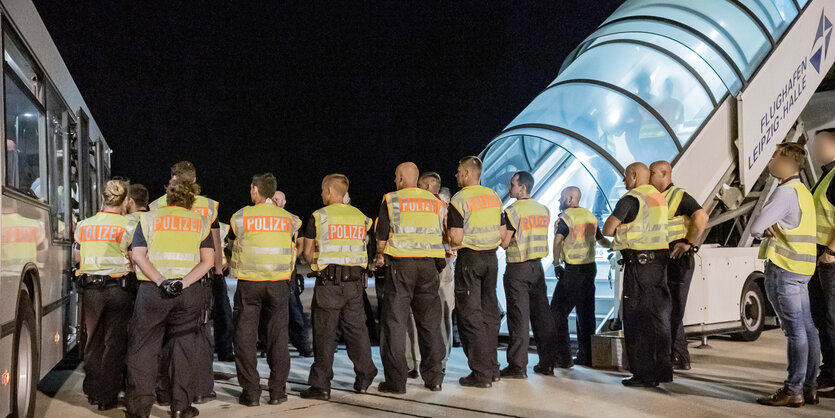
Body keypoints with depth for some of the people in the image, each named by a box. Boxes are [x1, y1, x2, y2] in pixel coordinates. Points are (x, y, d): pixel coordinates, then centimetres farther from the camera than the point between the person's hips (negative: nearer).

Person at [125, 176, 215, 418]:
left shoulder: (149, 219, 9)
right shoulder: (200, 222, 9)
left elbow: (138, 255, -3)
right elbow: (208, 261, -3)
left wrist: (160, 281, -10)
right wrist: (183, 282, -10)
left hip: (152, 290, 0)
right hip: (189, 293, 1)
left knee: (143, 347, 7)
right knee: (184, 348, 8)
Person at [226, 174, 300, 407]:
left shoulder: (241, 217, -1)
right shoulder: (289, 219, 4)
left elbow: (233, 245, 14)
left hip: (248, 283, -1)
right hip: (279, 283, 2)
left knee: (245, 337, 6)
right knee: (277, 337, 8)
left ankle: (250, 392, 7)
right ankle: (277, 391, 9)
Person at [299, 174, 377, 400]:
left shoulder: (319, 216, -4)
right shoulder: (360, 217, 9)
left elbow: (307, 253, 1)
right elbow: (362, 248, 12)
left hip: (329, 281, -4)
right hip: (355, 280, 4)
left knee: (324, 333, 1)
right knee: (356, 329, 13)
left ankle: (321, 385, 4)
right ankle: (364, 378, 19)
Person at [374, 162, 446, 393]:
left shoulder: (391, 201, 1)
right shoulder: (435, 202, 12)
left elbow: (382, 236, 1)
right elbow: (444, 237, 12)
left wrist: (380, 256, 21)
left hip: (401, 264, -3)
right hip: (429, 266, 4)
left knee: (395, 322, 2)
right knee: (429, 321, 12)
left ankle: (396, 380, 1)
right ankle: (433, 378, 14)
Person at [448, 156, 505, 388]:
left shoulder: (460, 199, -11)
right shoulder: (494, 197, 9)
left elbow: (456, 238, -16)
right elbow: (502, 233, 12)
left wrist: (451, 246, 4)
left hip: (469, 258, -7)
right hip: (491, 258, 7)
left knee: (470, 315, -1)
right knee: (489, 312, 13)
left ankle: (481, 373, -1)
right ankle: (492, 369, 18)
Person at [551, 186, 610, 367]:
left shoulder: (566, 216, -11)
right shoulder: (590, 215, 11)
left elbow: (558, 241, -23)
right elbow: (601, 240, 21)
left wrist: (556, 264, -15)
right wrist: (612, 245, 38)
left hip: (573, 270, -8)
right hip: (590, 267, 8)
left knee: (558, 312, -2)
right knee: (586, 313, 13)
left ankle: (563, 357, -5)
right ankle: (586, 356, 16)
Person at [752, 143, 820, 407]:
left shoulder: (786, 191, -14)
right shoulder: (803, 192, 18)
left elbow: (755, 227, -19)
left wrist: (764, 230, 3)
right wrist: (771, 230, -3)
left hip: (783, 268, -10)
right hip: (802, 268, 10)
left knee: (795, 330, -7)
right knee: (807, 328, 10)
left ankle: (793, 391, -3)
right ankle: (809, 387, 16)